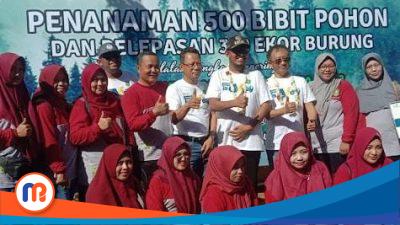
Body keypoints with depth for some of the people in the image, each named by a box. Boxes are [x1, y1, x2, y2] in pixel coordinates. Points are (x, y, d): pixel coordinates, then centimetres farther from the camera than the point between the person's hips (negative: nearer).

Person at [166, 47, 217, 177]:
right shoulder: (174, 88, -4)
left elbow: (213, 114, 12)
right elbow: (174, 119, -13)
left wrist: (211, 138, -1)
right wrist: (187, 105, -31)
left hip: (206, 143, 5)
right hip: (186, 144, -5)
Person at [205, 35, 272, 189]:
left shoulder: (256, 75, 8)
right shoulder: (218, 75, 6)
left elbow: (266, 105, 3)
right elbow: (213, 105, -6)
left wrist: (248, 127, -8)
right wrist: (234, 102, -25)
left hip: (251, 141, 1)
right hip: (226, 140, 0)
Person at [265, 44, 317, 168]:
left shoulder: (300, 81, 11)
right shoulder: (267, 84, 2)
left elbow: (309, 106, 6)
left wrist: (312, 120, -16)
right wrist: (284, 110, -25)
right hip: (276, 143, -2)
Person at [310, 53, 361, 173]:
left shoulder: (344, 86, 1)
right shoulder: (311, 88, 11)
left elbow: (351, 114, -6)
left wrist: (346, 140, -13)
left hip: (338, 145, -3)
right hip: (316, 145, 4)